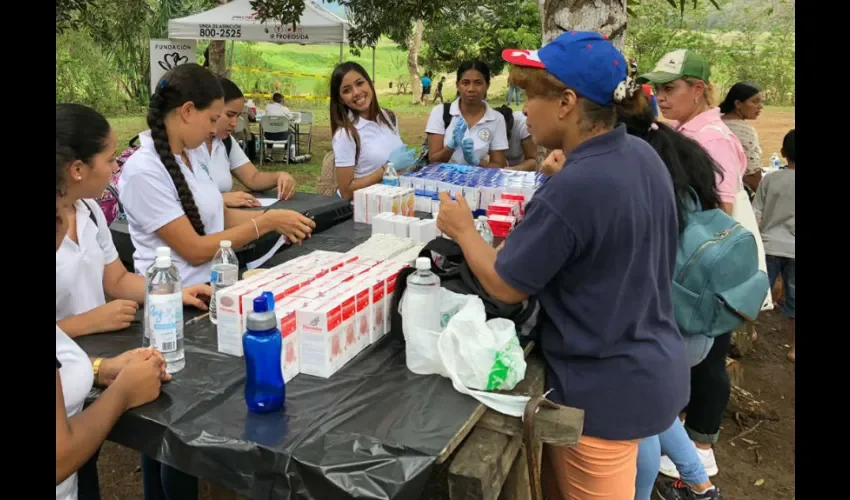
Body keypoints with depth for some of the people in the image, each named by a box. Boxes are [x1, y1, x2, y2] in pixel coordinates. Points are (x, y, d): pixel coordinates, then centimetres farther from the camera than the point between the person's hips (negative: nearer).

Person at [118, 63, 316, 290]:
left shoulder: (190, 155, 5)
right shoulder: (143, 170, -18)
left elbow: (220, 214, 11)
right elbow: (195, 251, -18)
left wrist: (270, 217, -5)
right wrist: (266, 222, -16)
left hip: (213, 281, 7)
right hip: (177, 294, -7)